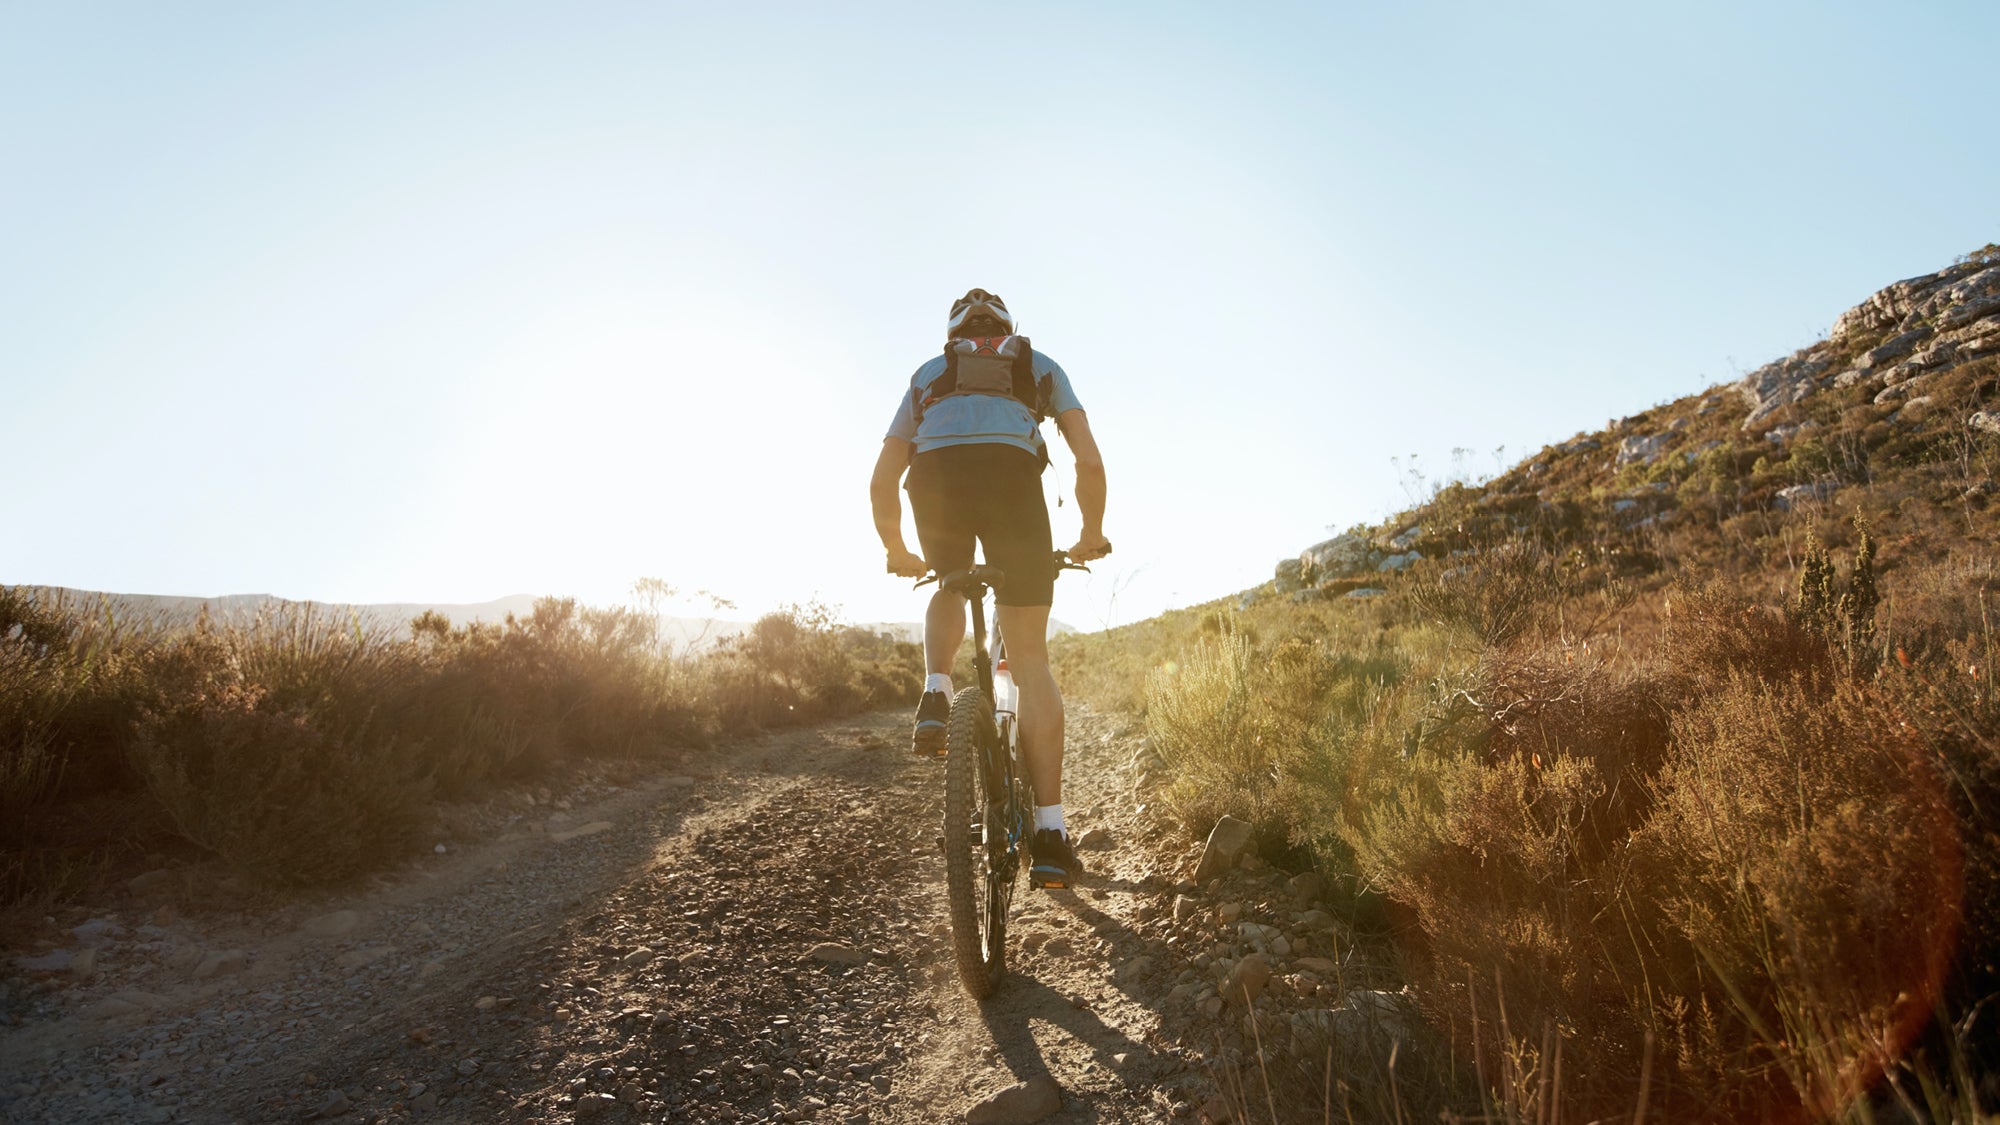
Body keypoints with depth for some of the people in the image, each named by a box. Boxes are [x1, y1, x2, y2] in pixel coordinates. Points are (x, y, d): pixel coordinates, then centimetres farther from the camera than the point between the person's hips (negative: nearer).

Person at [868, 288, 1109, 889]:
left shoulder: (927, 373, 35)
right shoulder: (1039, 366, 33)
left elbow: (880, 485, 29)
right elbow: (1090, 463, 19)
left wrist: (897, 553, 43)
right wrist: (1091, 534, 33)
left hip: (934, 474, 1)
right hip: (1011, 470, -1)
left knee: (949, 589, 34)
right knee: (1029, 658, 5)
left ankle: (936, 696, 7)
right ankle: (1049, 831, 1)